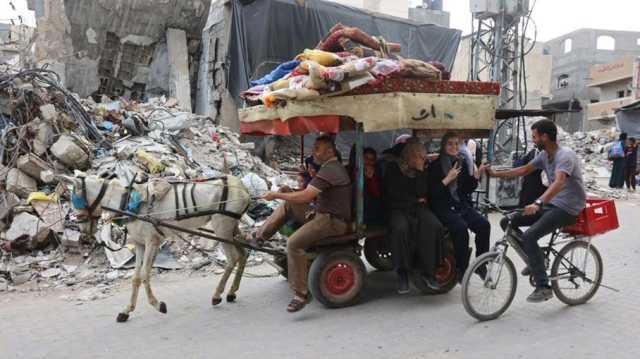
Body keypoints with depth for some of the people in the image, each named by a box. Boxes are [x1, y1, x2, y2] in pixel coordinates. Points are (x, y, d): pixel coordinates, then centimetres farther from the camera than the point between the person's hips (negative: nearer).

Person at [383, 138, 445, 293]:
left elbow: (422, 193, -2)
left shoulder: (421, 171, 13)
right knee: (400, 228, -37)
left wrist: (420, 171, -8)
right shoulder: (393, 169, 3)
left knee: (434, 225, -29)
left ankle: (427, 272, -21)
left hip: (418, 208, 3)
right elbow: (393, 194, -5)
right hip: (397, 209, -3)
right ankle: (402, 273, -25)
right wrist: (415, 200, -1)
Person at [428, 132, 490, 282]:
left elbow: (468, 190, 15)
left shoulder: (463, 163, 12)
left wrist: (476, 177, -1)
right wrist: (447, 179, -16)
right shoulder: (436, 166, -1)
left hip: (462, 205, 5)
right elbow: (432, 192, -9)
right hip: (444, 208, -5)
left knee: (484, 224, -20)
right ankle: (461, 269, -17)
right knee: (461, 227, -31)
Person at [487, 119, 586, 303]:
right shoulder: (544, 155, 8)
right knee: (508, 222, -1)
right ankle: (535, 260, 14)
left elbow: (559, 182, -36)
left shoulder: (565, 155, -20)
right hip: (551, 204, 9)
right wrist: (495, 174, 13)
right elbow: (524, 170, 18)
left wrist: (538, 203, -50)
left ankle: (543, 287, -18)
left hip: (567, 208, -9)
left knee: (529, 236, -26)